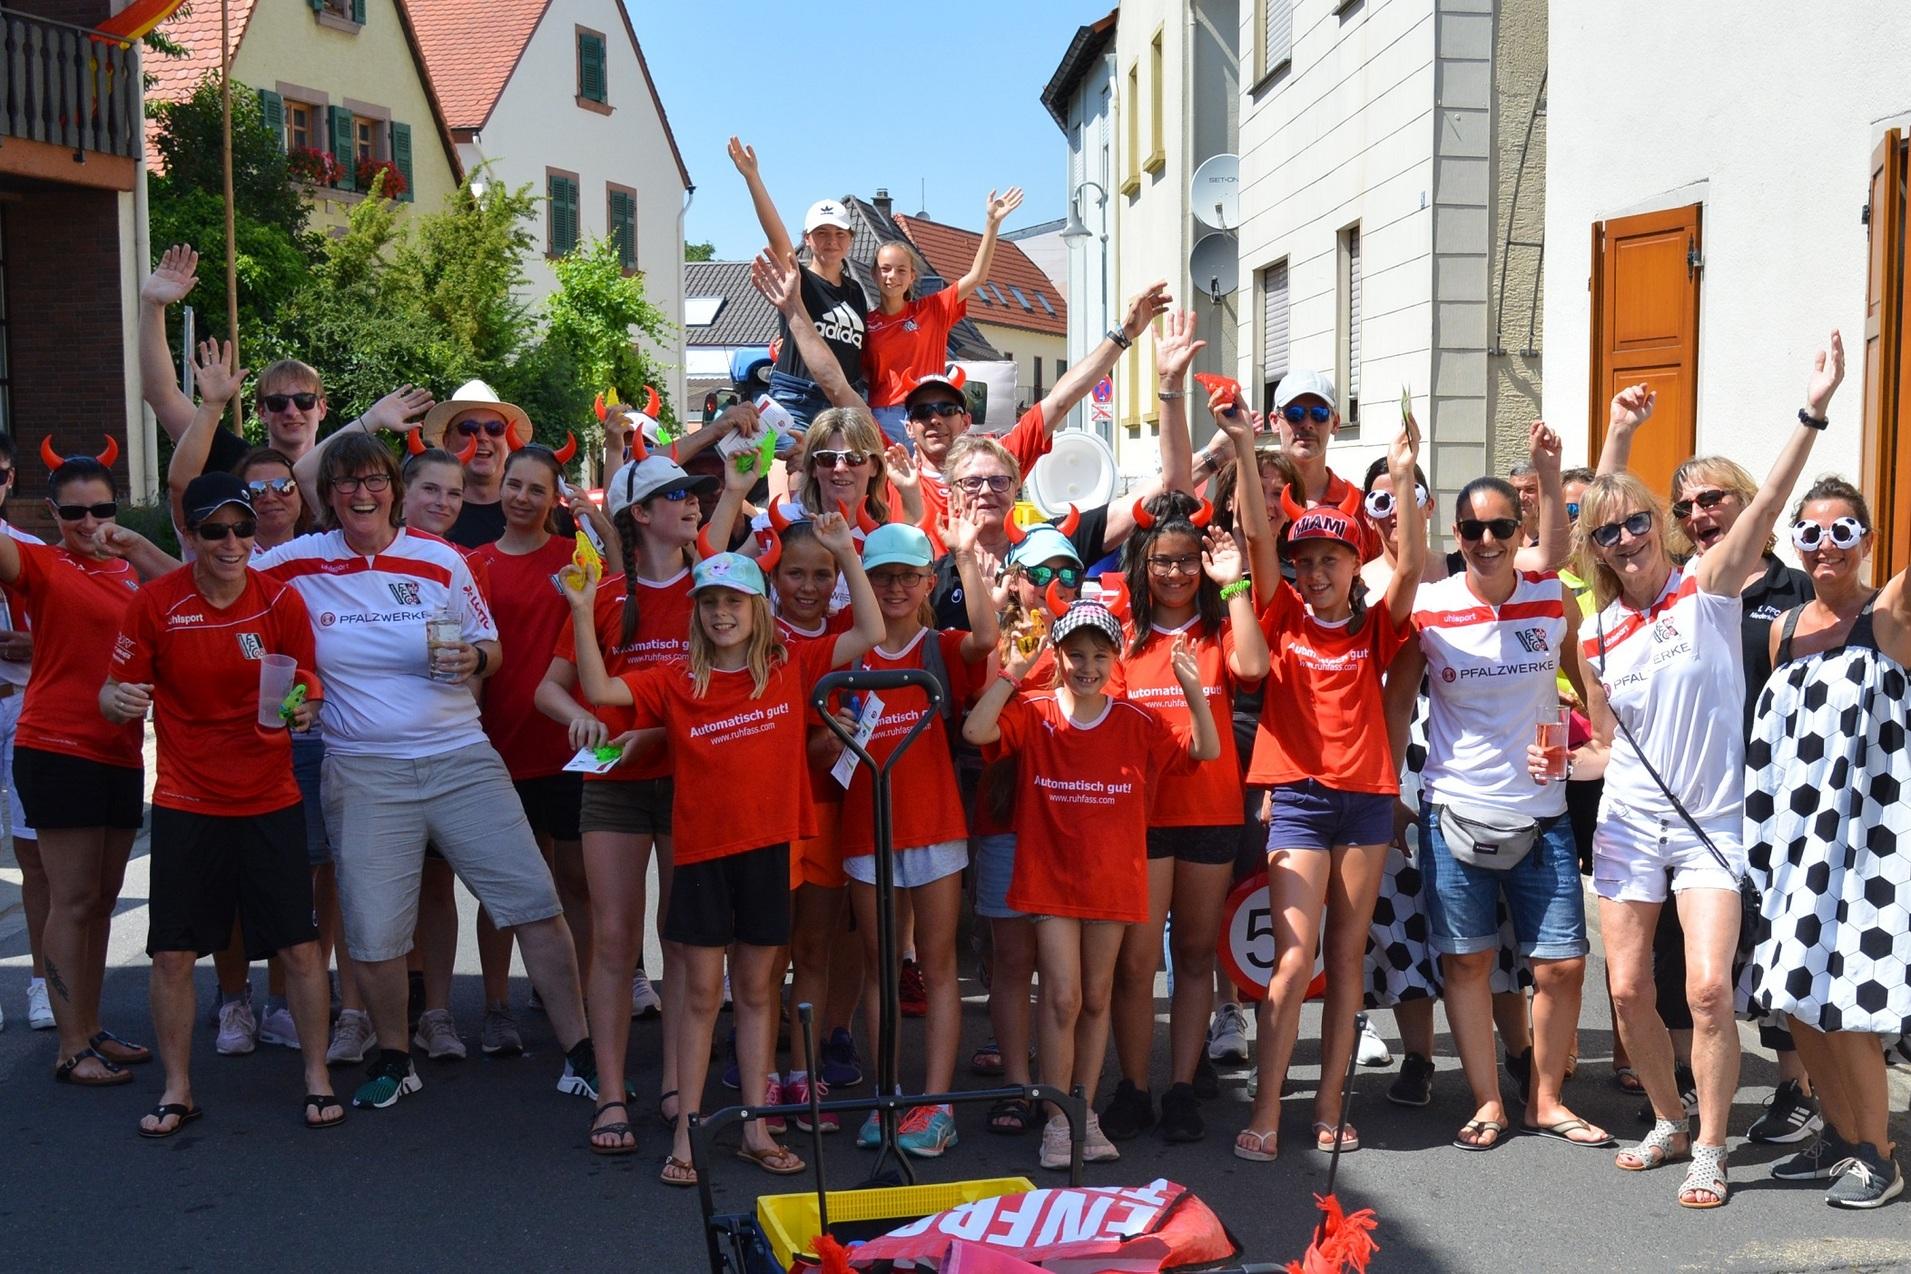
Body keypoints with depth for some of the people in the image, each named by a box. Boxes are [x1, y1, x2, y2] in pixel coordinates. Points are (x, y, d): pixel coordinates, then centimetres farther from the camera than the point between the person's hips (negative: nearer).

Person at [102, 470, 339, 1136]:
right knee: (173, 952, 3)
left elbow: (309, 689, 4)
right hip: (185, 801, 0)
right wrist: (119, 700, -23)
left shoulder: (281, 600, -4)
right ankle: (177, 1090, 19)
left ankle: (317, 1077, 16)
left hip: (270, 800, 0)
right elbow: (114, 693, 0)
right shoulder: (154, 602, -6)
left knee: (299, 944, 1)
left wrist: (304, 708, -19)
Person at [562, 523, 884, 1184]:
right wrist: (582, 614, -16)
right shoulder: (677, 680, 1)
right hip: (702, 850, -1)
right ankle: (685, 1134, 14)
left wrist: (846, 554, -8)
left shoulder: (791, 666, 2)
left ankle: (756, 1129, 20)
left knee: (757, 991, 11)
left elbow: (870, 633, -2)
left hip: (768, 848, 1)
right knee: (701, 993, 5)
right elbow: (599, 689, -8)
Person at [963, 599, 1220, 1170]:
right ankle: (1056, 1121, 6)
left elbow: (1206, 751, -6)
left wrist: (1193, 691, -18)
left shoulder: (1137, 721, 0)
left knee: (1096, 999, 12)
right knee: (1063, 998, -6)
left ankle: (1086, 1113, 24)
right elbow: (975, 730, -21)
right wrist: (1012, 672, -21)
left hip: (1113, 879, 2)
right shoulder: (1033, 714, -5)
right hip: (1050, 877, -2)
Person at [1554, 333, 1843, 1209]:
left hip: (1709, 823, -3)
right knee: (1628, 988, 4)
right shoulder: (1597, 640, 5)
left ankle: (1709, 1153, 3)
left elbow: (1768, 503, -19)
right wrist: (1563, 762, -7)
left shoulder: (1706, 589, -4)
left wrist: (1813, 411, -28)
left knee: (1709, 987, -14)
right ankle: (1670, 1124, 27)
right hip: (1629, 821, 4)